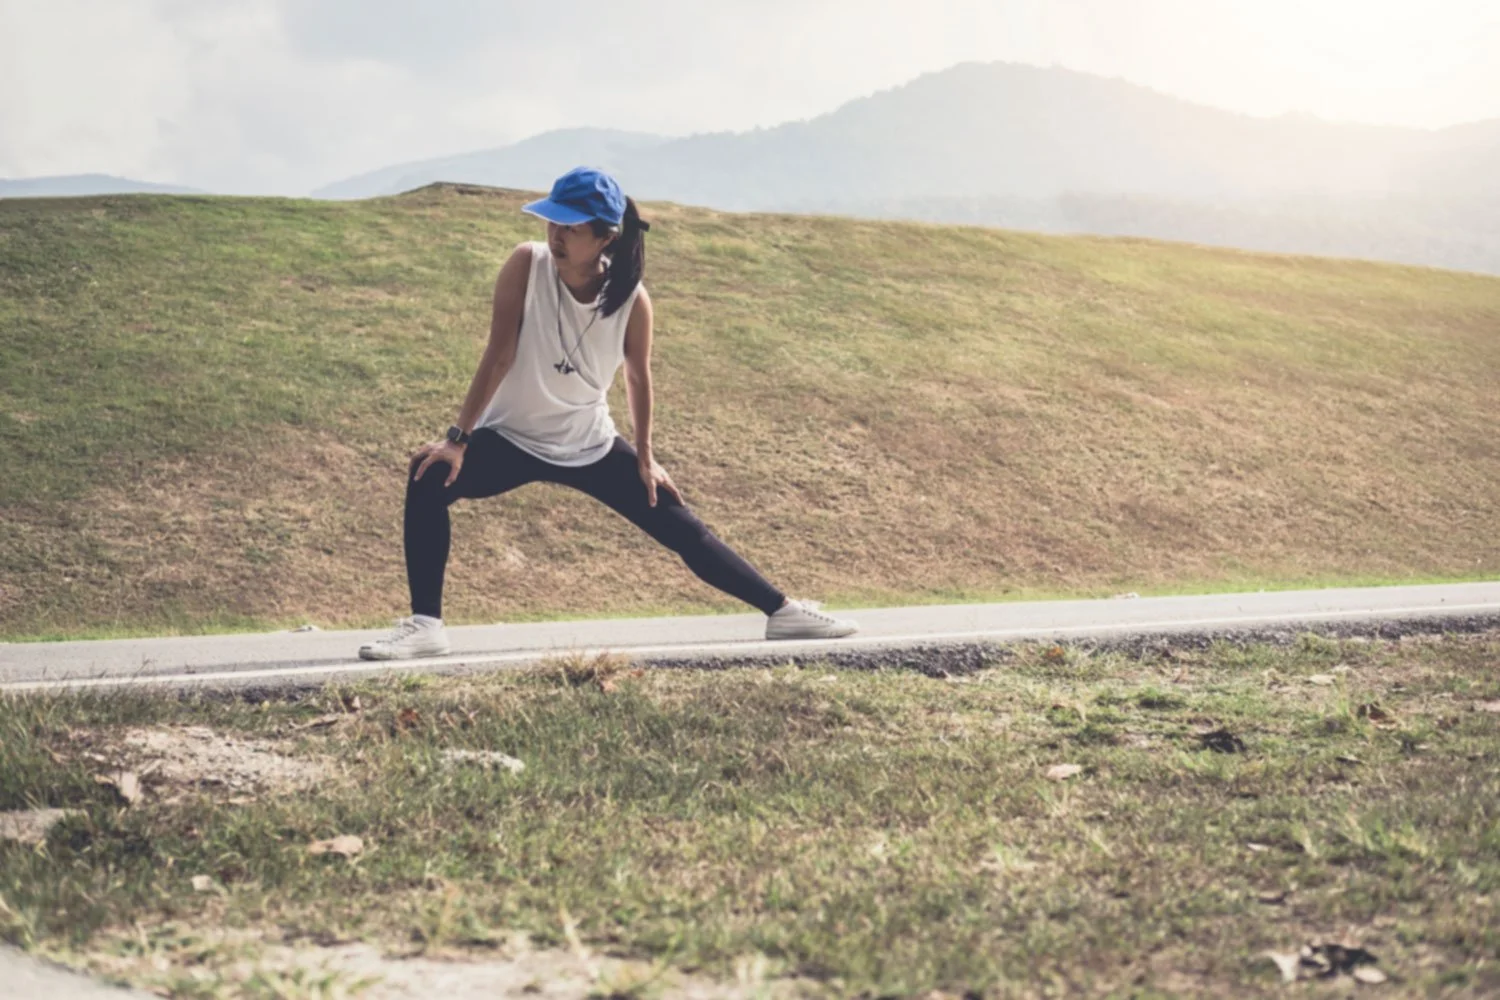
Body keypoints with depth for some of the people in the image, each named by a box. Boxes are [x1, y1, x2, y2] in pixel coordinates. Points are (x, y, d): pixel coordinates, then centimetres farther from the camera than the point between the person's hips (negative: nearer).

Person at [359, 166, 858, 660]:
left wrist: (645, 457, 6)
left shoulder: (632, 299, -18)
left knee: (683, 529, 2)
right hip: (512, 437, -1)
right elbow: (499, 354, -20)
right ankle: (424, 624, -24)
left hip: (591, 446, 1)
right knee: (427, 481, -28)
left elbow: (638, 376, -2)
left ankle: (781, 610, 18)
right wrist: (458, 438, -22)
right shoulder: (527, 264, -21)